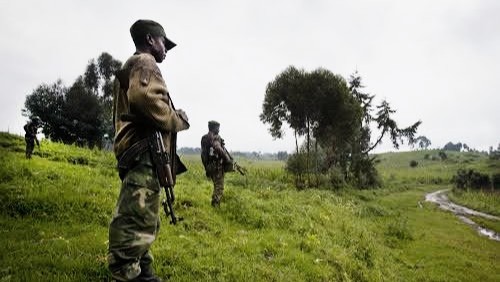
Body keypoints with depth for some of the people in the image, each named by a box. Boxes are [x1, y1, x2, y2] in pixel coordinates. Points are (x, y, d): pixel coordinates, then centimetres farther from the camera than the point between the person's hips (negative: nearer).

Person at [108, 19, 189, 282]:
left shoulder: (131, 68, 28)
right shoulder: (144, 63, -5)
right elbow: (147, 99, -24)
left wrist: (172, 120, 13)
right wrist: (178, 120, -10)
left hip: (139, 155, 11)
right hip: (144, 155, -11)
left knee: (142, 222, 17)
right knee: (136, 224, -12)